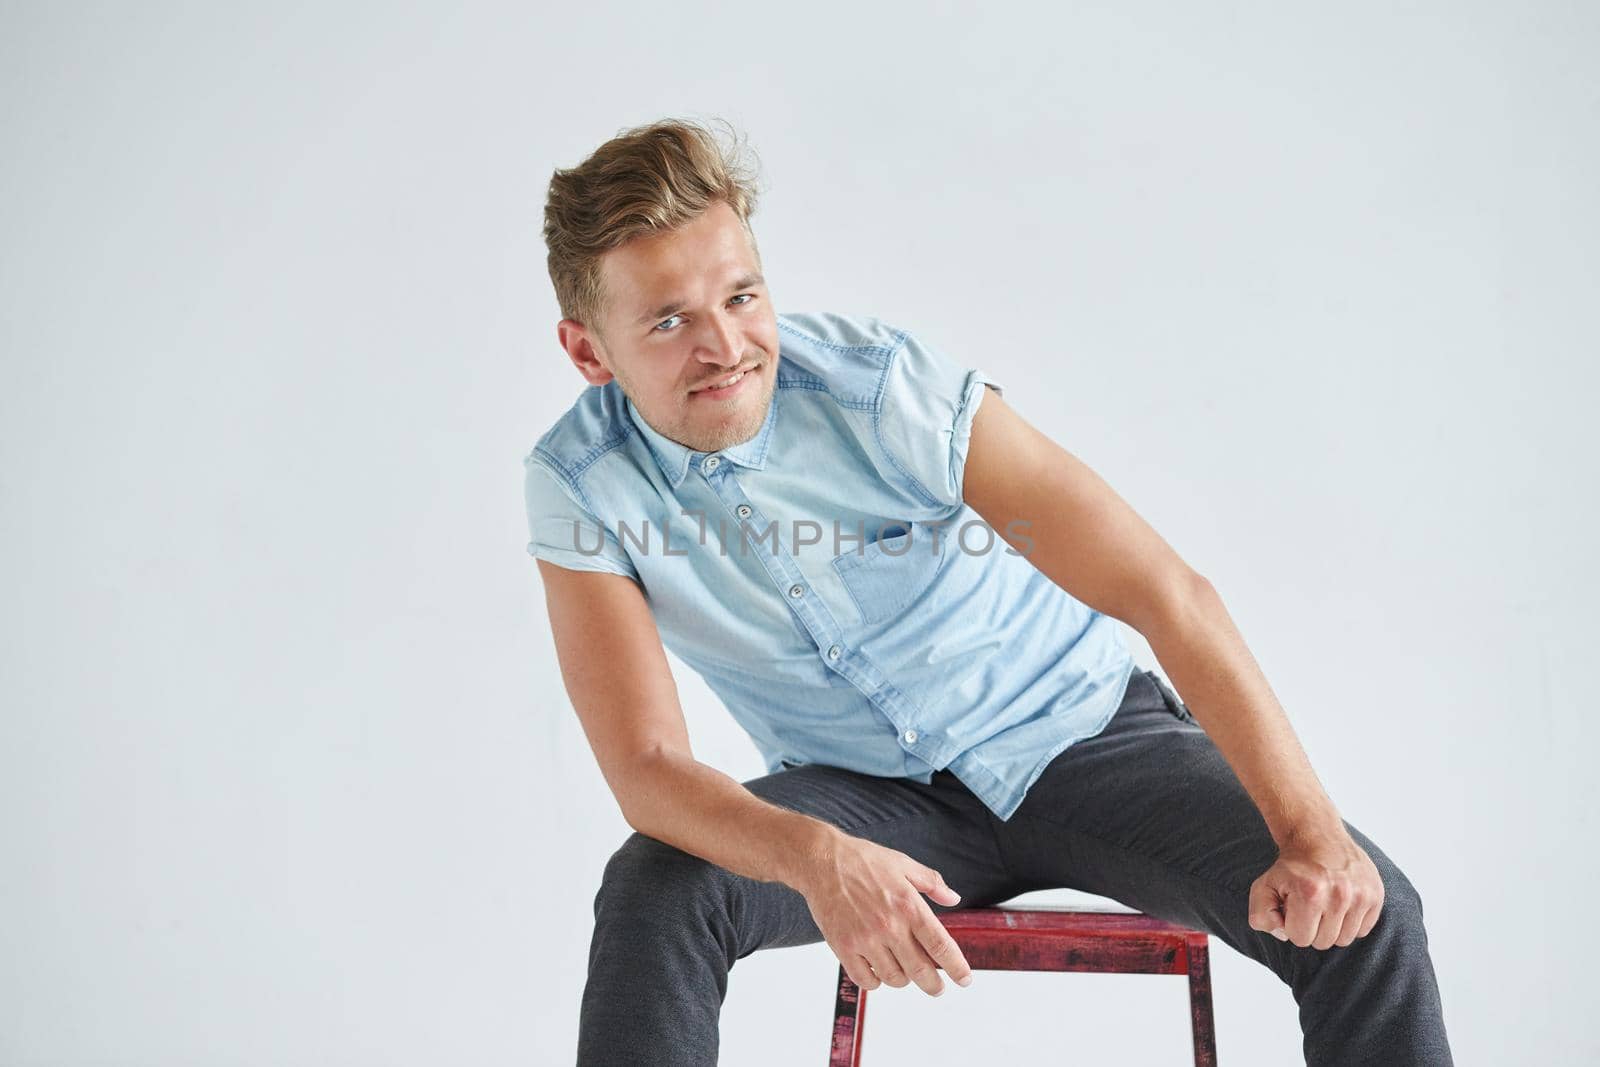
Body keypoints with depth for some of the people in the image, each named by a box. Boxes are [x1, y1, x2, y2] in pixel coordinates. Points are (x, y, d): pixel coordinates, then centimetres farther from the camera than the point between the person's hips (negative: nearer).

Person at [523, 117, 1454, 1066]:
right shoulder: (577, 484, -14)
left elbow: (1168, 592, -24)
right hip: (870, 798, 2)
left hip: (1081, 737, -1)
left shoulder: (885, 382, -23)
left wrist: (1310, 832, -33)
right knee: (651, 894, -28)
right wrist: (817, 857, -41)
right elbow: (646, 766, -19)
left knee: (1361, 912, -22)